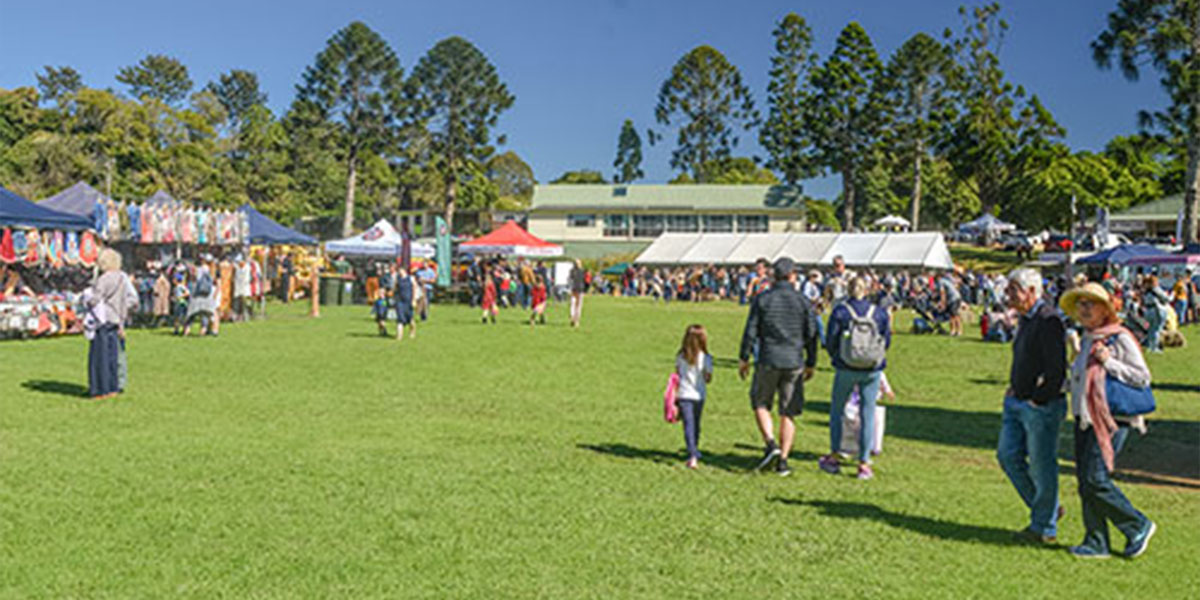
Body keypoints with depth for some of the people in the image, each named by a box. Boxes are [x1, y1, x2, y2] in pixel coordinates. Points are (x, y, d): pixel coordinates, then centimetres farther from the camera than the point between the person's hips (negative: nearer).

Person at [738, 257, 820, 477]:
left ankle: (771, 444, -6)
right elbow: (811, 335, 4)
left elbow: (751, 331, -2)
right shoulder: (803, 301, 2)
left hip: (768, 361, -1)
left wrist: (744, 358, 6)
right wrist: (810, 364, 13)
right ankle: (783, 461, 6)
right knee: (788, 413, 7)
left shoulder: (762, 299, -1)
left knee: (760, 404, 15)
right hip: (794, 363, 1)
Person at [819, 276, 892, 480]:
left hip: (845, 369, -1)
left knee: (837, 411, 16)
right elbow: (887, 341, 3)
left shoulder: (840, 312, -9)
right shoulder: (880, 313, -3)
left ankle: (833, 457, 20)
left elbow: (830, 342, -6)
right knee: (868, 415, 8)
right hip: (873, 370, 1)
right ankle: (864, 464, 10)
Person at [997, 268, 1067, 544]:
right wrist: (1014, 387, 14)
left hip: (1041, 406, -9)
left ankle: (1045, 528, 14)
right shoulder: (1026, 319, 13)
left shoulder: (1049, 320, -17)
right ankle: (1044, 509, 24)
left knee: (1042, 466, 1)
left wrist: (1037, 399, -15)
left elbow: (1056, 370, -21)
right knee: (1008, 455, 9)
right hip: (1018, 402, 9)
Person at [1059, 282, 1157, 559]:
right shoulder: (1088, 340, 15)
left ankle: (1138, 526, 9)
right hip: (1086, 417, 8)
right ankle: (1096, 543, 14)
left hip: (1111, 419, -8)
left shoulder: (1120, 338, -9)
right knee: (1085, 481, 6)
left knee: (1096, 479, -11)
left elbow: (1143, 377, -11)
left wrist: (1108, 361, -17)